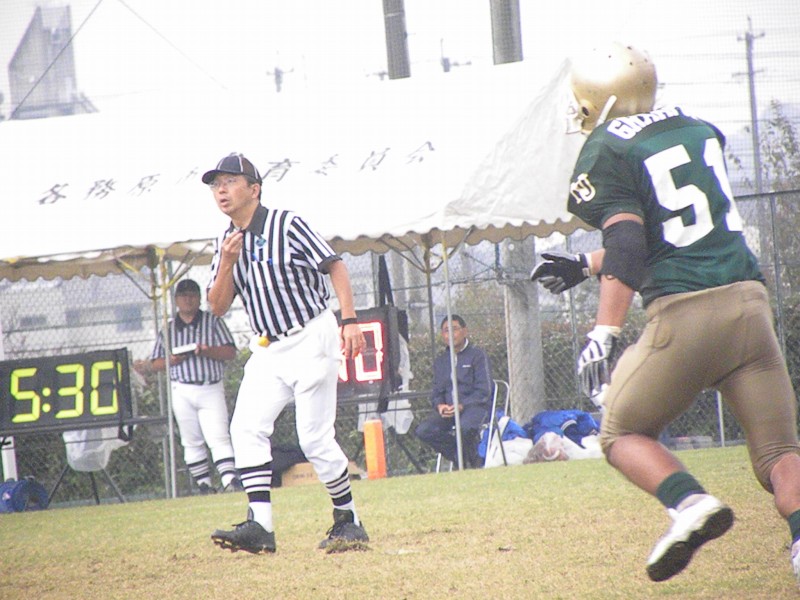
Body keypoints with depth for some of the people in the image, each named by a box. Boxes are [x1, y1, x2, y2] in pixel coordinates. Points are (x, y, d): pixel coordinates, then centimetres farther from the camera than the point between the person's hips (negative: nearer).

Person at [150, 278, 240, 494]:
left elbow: (231, 352, 0)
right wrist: (171, 360, -7)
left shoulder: (213, 322, 8)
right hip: (182, 391, 3)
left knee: (218, 438, -15)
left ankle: (230, 479, -23)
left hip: (211, 389, -3)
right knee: (192, 442, 3)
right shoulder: (168, 329, 14)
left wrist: (208, 351, -18)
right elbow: (155, 363, 14)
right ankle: (204, 484, 8)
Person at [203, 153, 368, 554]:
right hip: (268, 349, 6)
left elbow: (334, 266, -12)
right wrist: (226, 264, -11)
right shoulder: (227, 242, 9)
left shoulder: (286, 225, -9)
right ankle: (260, 525, -16)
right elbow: (218, 307, 6)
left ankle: (348, 519, 8)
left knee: (315, 437, -8)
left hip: (310, 340, -6)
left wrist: (349, 320, -22)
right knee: (246, 427, -11)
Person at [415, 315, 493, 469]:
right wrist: (439, 405, -7)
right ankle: (459, 458, -6)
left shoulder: (477, 355, 1)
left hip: (475, 406, -6)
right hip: (448, 409, 6)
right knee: (423, 431, -21)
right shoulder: (440, 361, 20)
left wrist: (462, 406, -20)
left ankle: (473, 463, -12)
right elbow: (437, 391, 18)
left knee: (466, 426, -41)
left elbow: (483, 391, -7)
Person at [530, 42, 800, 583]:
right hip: (749, 299, 5)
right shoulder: (701, 132, 21)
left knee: (622, 435, 14)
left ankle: (689, 502, -13)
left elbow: (627, 243, -15)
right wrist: (586, 266, 38)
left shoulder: (607, 153, 0)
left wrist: (604, 335, -22)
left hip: (683, 312, -5)